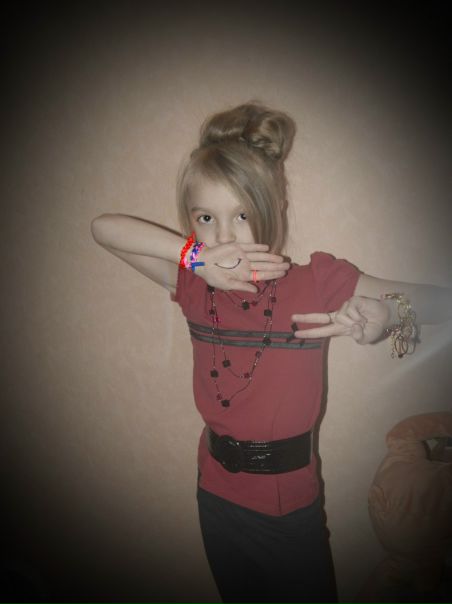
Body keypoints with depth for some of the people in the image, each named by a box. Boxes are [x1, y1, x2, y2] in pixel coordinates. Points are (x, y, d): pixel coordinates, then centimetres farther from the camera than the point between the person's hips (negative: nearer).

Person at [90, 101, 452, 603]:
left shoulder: (317, 281, -17)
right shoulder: (194, 283, -9)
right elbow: (103, 228, -13)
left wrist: (387, 312, -35)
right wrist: (198, 255, -25)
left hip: (291, 504, -3)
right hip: (217, 493, 3)